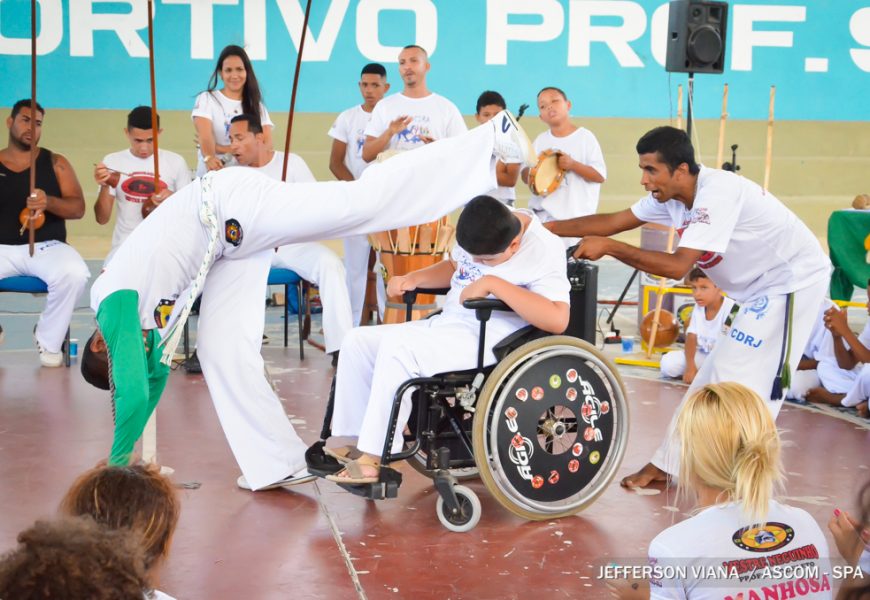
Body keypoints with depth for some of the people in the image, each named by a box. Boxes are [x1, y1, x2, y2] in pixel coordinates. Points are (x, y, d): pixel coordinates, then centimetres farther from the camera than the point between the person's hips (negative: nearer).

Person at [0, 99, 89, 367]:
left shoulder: (55, 163, 9)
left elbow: (78, 208, 1)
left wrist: (48, 202, -19)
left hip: (46, 247, 0)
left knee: (76, 273, -33)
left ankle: (49, 341, -8)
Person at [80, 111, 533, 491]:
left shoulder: (115, 304, -8)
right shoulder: (138, 317, 16)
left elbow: (132, 392, -14)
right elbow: (153, 376, 30)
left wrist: (119, 463, -3)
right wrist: (128, 455, 32)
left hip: (231, 205, -9)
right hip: (233, 241, 9)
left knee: (360, 202, -20)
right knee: (223, 351, 3)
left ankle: (489, 139, -21)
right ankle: (278, 463, 8)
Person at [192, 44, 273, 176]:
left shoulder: (257, 106, 13)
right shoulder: (207, 99, 5)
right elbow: (205, 134, -11)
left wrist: (223, 148, -11)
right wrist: (209, 158, -33)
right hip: (212, 175, -2)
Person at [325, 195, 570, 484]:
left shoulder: (544, 251, -17)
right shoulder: (483, 232, 6)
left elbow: (557, 320, -31)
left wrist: (492, 283, -29)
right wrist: (415, 278, 6)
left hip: (486, 340, -9)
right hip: (445, 325, 9)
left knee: (397, 346, -28)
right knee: (358, 341, -1)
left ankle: (376, 456, -22)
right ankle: (354, 439, 0)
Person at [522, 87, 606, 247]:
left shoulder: (585, 137, -4)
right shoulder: (541, 140, 10)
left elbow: (600, 175, -7)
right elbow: (525, 172, 15)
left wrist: (573, 164, -21)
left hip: (575, 216, -5)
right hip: (542, 214, 5)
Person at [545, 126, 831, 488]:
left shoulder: (716, 194, -31)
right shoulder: (671, 195, -4)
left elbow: (677, 266, -36)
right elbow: (613, 221, -1)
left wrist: (608, 248, -35)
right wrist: (548, 229, -7)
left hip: (793, 280, -9)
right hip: (761, 288, 9)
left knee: (742, 383, -11)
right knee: (714, 378, 11)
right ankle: (667, 465, 18)